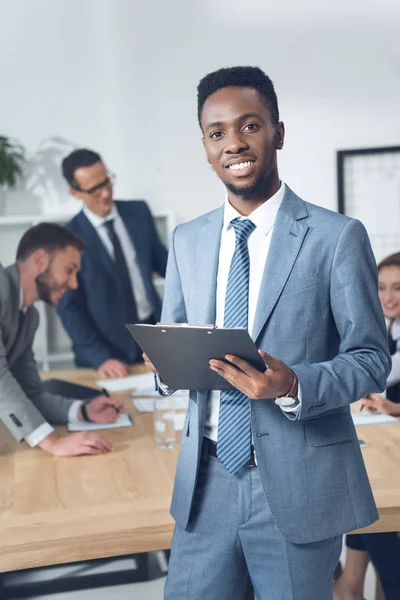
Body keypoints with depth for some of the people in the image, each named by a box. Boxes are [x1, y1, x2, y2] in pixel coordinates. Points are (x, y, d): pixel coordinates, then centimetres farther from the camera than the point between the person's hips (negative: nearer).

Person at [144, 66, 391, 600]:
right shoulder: (187, 240, 9)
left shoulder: (338, 237, -6)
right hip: (206, 481, 4)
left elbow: (371, 359, -5)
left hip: (299, 485, -3)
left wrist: (293, 385, -23)